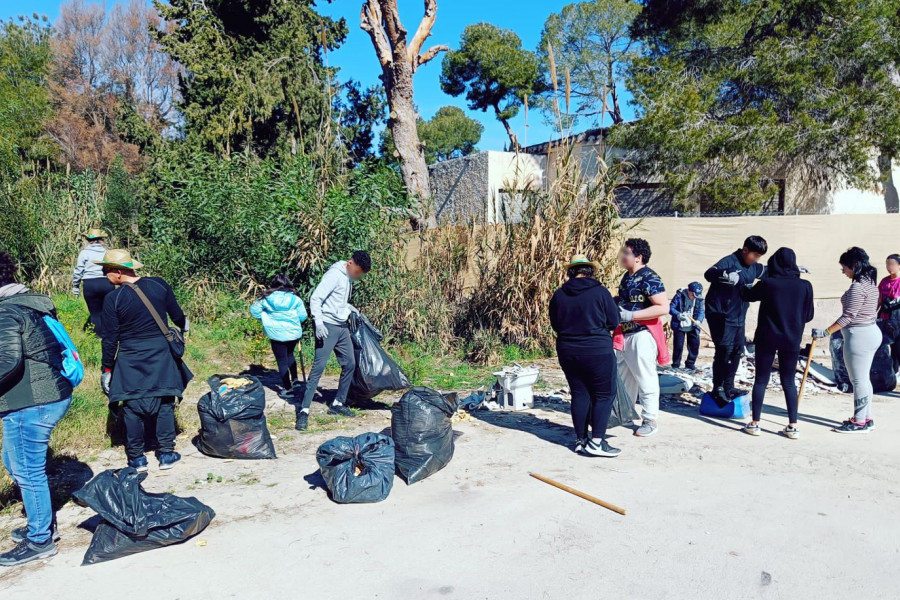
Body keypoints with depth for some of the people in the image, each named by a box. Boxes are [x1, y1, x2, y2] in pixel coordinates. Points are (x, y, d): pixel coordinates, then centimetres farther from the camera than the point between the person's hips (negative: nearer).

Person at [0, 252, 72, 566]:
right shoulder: (31, 302, 11)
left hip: (30, 405, -10)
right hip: (54, 395, 10)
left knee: (27, 472, 5)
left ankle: (40, 541, 19)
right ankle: (44, 524, 36)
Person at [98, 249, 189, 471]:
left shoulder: (113, 299, -13)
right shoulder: (159, 285, -6)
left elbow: (110, 339, -8)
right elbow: (178, 316, 7)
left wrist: (107, 369, 3)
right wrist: (183, 326, 31)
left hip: (130, 362, -2)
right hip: (161, 358, 2)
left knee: (132, 409, 11)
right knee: (164, 405, 13)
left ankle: (137, 459, 21)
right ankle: (166, 454, 19)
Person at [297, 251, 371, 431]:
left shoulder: (348, 278, 12)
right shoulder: (334, 275, -15)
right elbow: (315, 298, -20)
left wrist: (350, 307, 8)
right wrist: (318, 322, -30)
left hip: (342, 327, 9)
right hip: (327, 327, -9)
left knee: (350, 364, 11)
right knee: (319, 367, -11)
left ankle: (338, 404, 23)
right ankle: (304, 411, -8)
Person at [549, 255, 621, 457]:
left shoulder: (559, 295, 1)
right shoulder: (599, 292, -10)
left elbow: (555, 325, 10)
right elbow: (613, 322, -3)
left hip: (567, 351, 5)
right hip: (597, 351, -4)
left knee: (579, 394, 13)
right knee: (604, 394, 5)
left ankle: (581, 440, 18)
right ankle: (597, 442, 1)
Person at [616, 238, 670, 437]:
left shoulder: (649, 278, -16)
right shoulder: (627, 276, 12)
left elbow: (663, 307, -24)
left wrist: (630, 315, -25)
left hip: (642, 335, -10)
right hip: (625, 335, 10)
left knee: (645, 379, 0)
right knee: (623, 376, 18)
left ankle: (650, 420, 12)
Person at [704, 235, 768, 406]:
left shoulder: (753, 267, 11)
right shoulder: (729, 262, -16)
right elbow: (709, 274, -34)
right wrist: (727, 275, -53)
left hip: (738, 317, 9)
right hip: (721, 316, -9)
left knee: (737, 350, 12)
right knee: (724, 351, -9)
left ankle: (728, 387, 23)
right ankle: (718, 389, 3)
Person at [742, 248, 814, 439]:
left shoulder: (767, 284, -10)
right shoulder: (805, 286, -5)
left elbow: (747, 296, 9)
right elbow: (808, 315, 2)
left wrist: (755, 285, 29)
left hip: (767, 338, -2)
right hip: (791, 340, 2)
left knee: (761, 380, 8)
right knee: (789, 382, 12)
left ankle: (755, 423, 11)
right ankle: (792, 426, 13)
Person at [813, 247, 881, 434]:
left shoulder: (857, 287, -19)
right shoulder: (871, 284, 12)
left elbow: (848, 315, -21)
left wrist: (826, 332, -19)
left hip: (859, 336, -10)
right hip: (872, 332, 10)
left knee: (859, 380, -3)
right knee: (863, 378, 16)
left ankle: (859, 422, 5)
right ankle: (866, 418, 24)